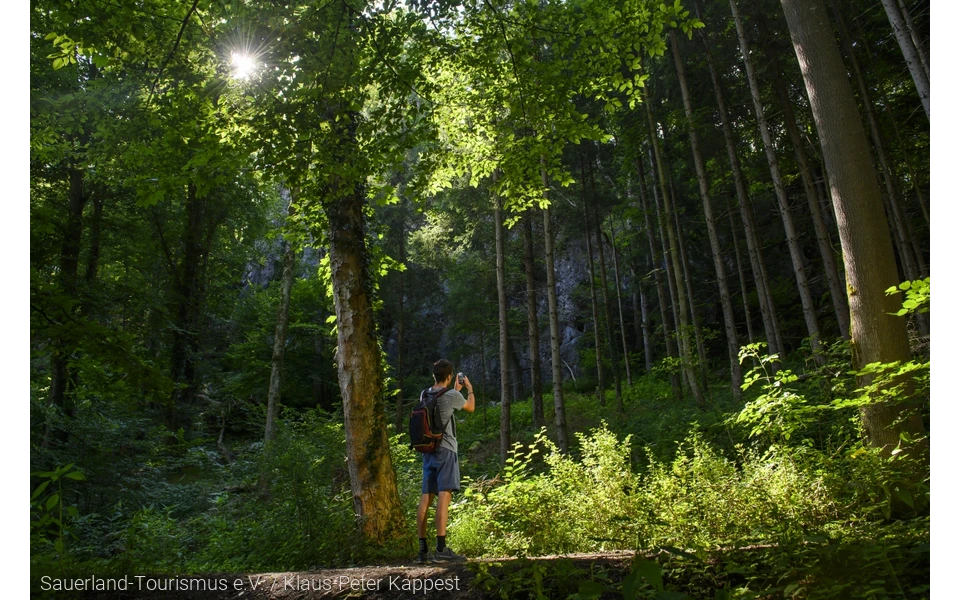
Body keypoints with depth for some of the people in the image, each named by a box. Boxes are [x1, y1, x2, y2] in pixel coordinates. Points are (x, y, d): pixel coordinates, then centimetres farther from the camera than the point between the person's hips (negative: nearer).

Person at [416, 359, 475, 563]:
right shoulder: (452, 396, -7)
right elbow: (471, 407, 12)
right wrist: (469, 389, 27)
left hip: (428, 450, 7)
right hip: (445, 450, -7)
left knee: (425, 498, 8)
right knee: (443, 497, -9)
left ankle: (422, 549, 14)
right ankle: (441, 549, -12)